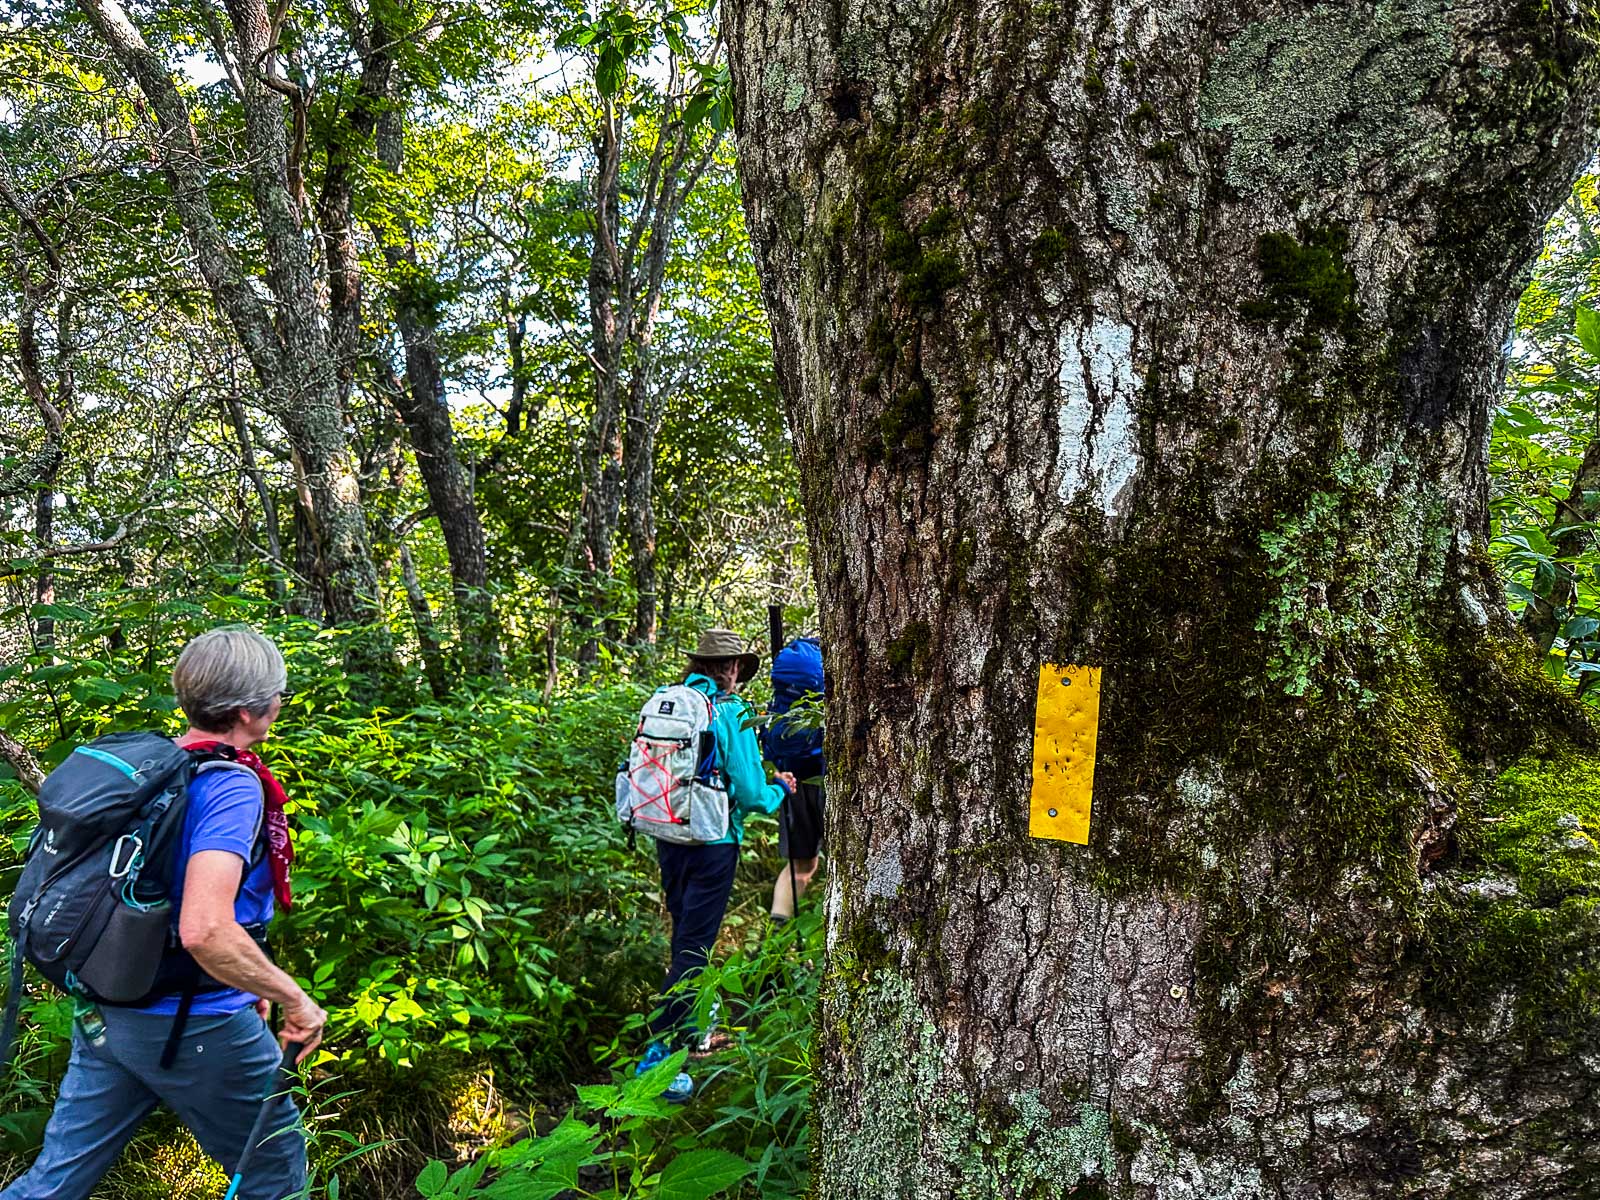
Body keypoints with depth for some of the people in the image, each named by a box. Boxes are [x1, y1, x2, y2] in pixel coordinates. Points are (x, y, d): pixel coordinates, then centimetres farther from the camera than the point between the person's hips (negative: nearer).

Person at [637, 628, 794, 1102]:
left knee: (685, 934, 24)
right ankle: (659, 1053, 1)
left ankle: (689, 1030, 42)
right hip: (713, 842, -6)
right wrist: (779, 788, 6)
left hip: (668, 836, 6)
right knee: (694, 946, 2)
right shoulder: (731, 712, -15)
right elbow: (752, 796, -16)